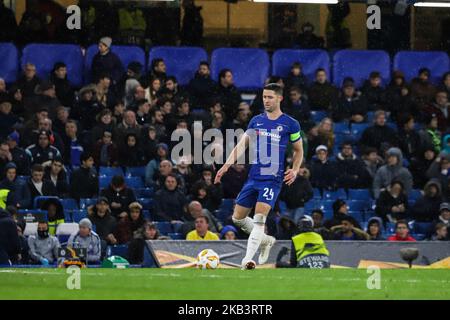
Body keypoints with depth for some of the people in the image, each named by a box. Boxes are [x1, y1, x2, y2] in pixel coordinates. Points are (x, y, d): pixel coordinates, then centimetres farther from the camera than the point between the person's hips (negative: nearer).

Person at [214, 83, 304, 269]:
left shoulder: (290, 124, 2)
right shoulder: (256, 121, 11)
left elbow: (298, 150, 13)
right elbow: (242, 144, 6)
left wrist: (295, 170, -4)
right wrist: (227, 164, -7)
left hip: (273, 178, -5)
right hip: (254, 176, 5)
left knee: (259, 217, -20)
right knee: (238, 218, 8)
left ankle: (248, 259, -23)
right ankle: (265, 240, 31)